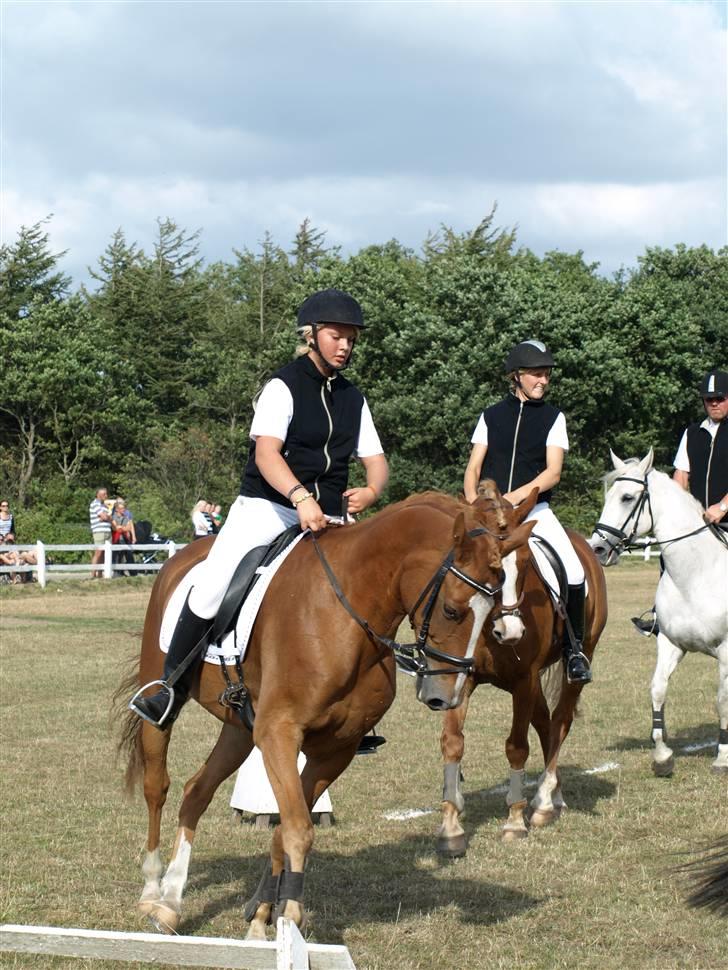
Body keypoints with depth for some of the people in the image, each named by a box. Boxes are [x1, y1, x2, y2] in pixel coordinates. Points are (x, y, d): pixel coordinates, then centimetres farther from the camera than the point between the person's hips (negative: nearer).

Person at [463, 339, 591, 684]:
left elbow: (553, 472, -2)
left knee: (574, 571, -23)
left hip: (534, 509, -1)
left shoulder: (553, 417, 9)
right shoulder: (491, 416, 13)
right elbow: (473, 468, 9)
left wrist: (518, 494, -17)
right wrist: (474, 502, -10)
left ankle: (574, 648, -6)